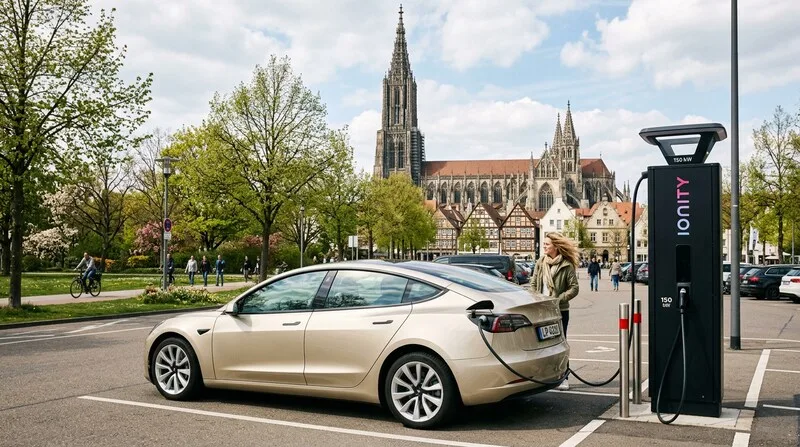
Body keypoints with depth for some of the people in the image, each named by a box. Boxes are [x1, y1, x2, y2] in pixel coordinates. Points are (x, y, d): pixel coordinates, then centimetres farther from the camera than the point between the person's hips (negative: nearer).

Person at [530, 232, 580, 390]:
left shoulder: (566, 265, -6)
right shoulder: (540, 263, 7)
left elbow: (574, 288, -7)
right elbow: (533, 284, 11)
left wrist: (558, 299, -15)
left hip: (560, 310, -4)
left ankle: (564, 378, 11)